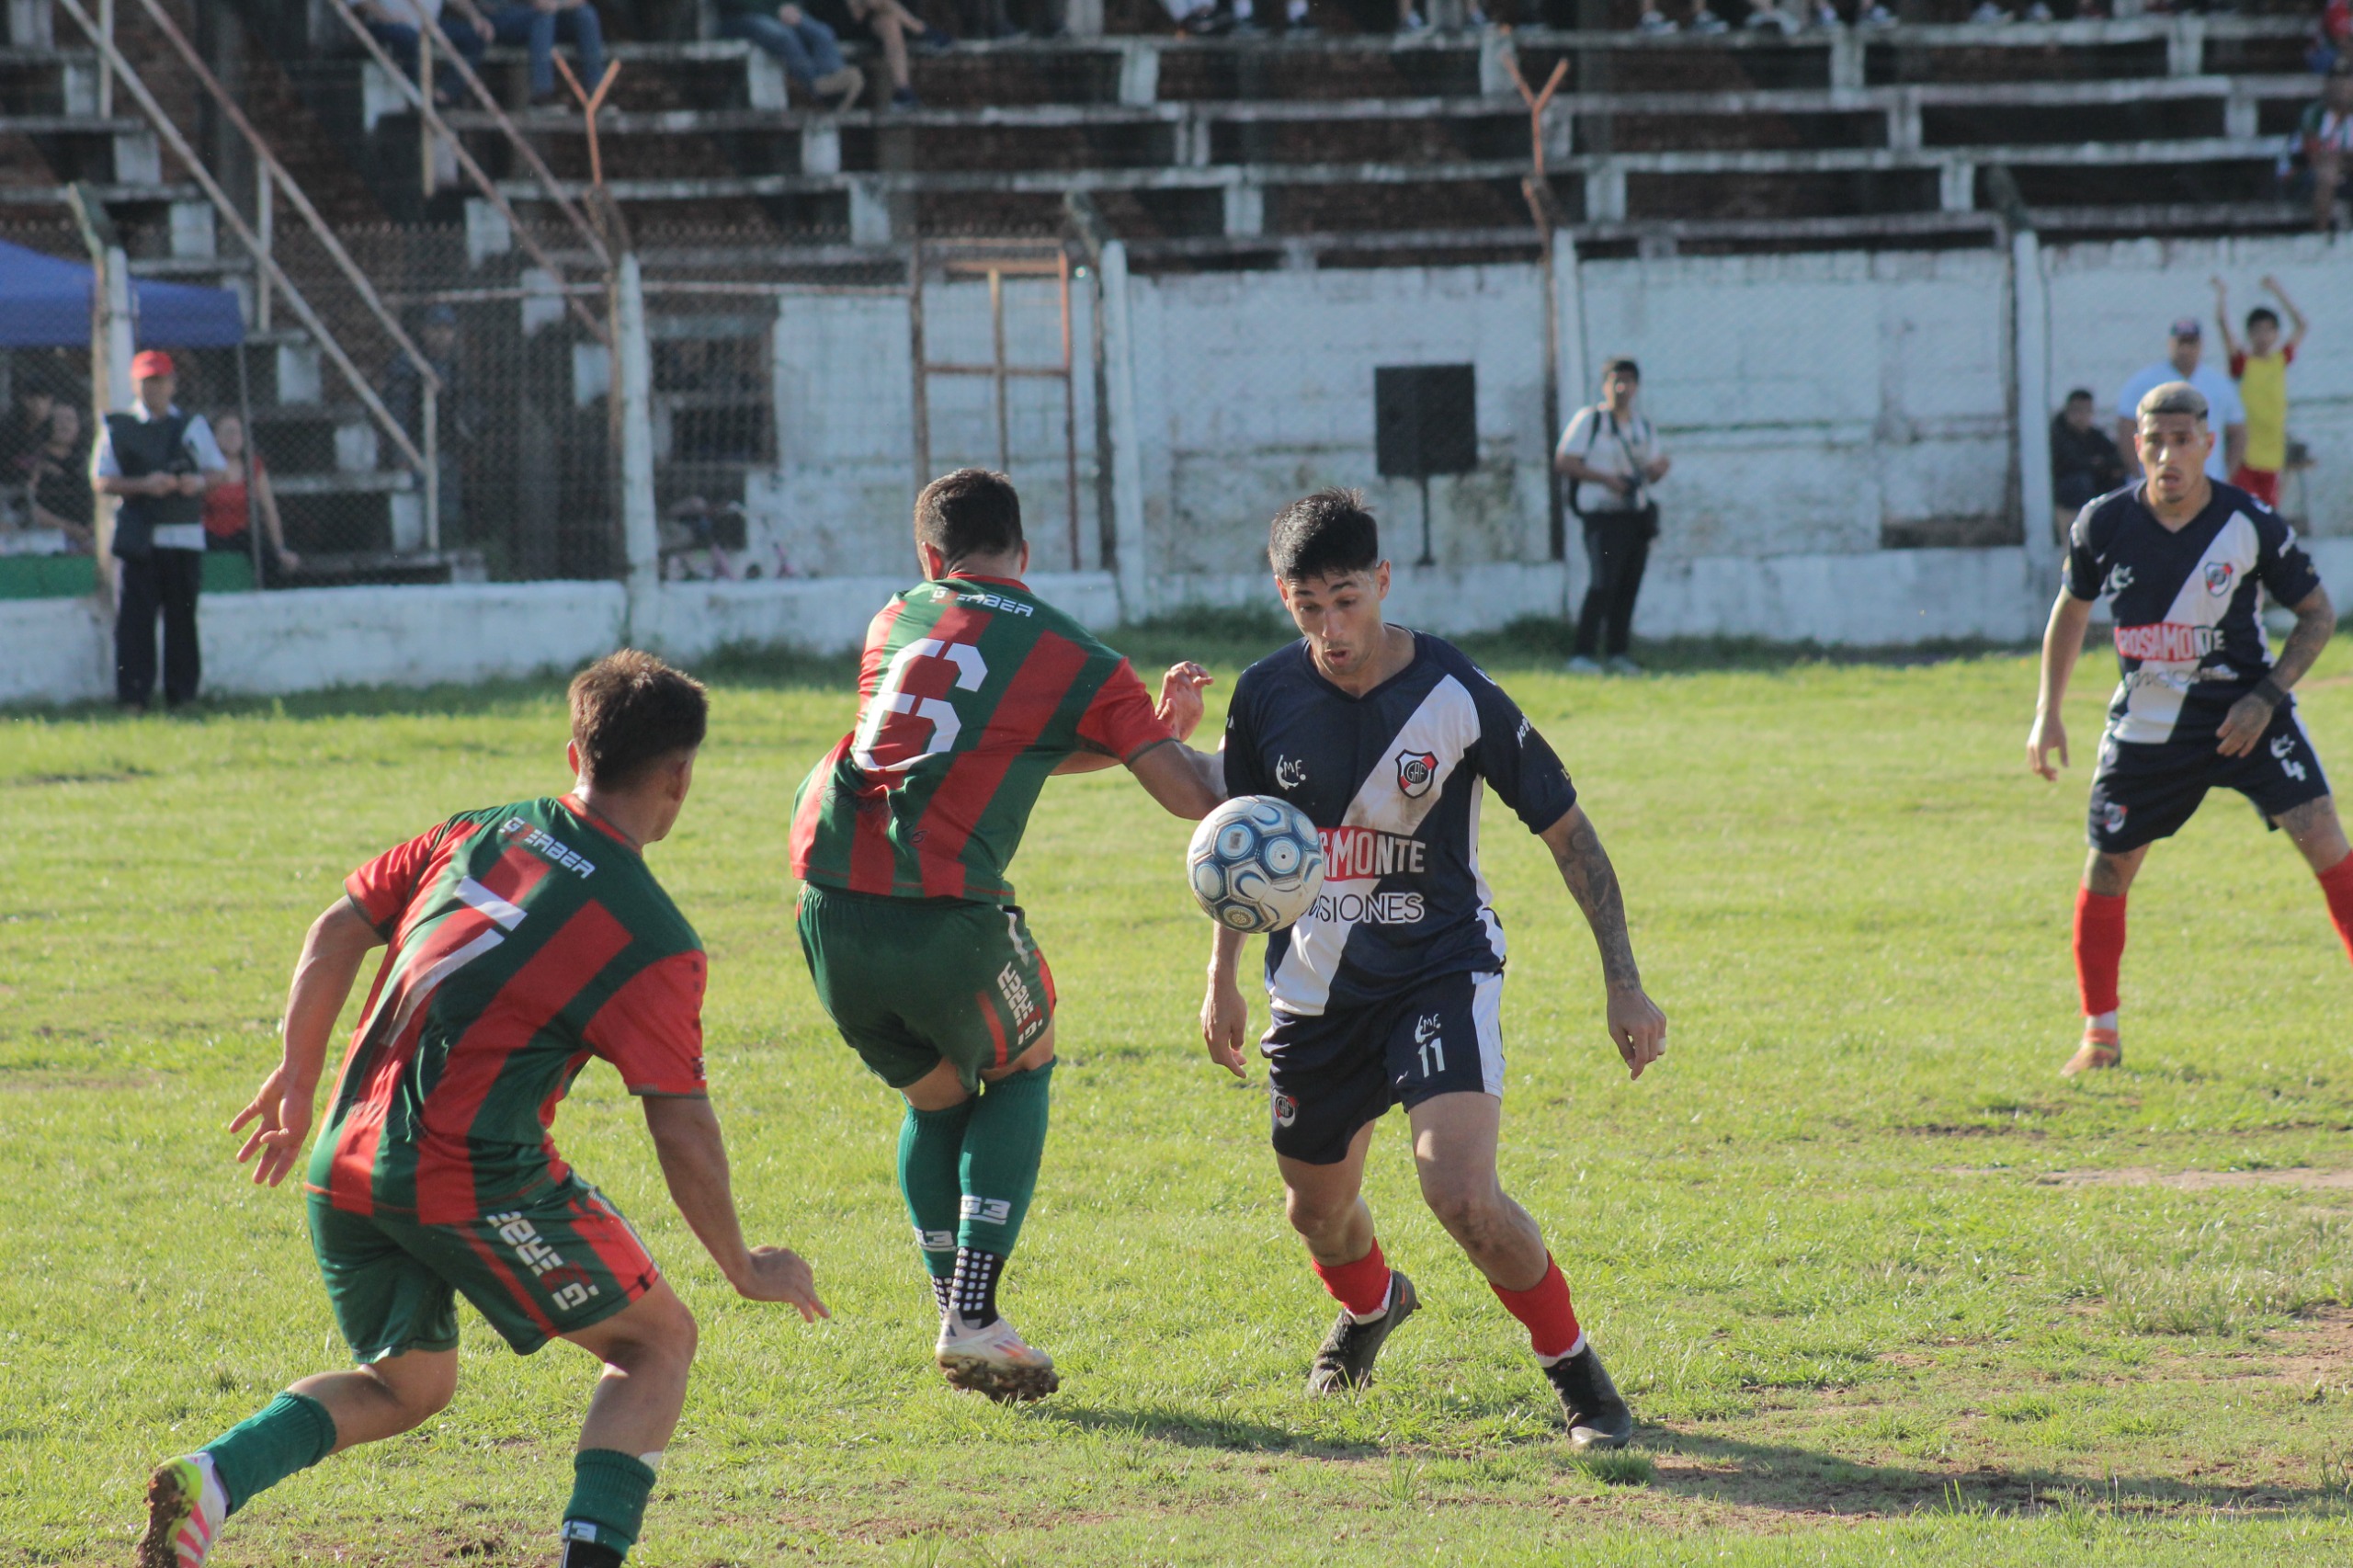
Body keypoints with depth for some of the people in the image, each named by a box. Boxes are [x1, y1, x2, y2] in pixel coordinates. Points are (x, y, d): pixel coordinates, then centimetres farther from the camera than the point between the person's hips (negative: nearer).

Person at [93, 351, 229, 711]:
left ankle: (181, 692, 9)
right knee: (134, 617, -9)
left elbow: (219, 469, 14)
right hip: (137, 536, -3)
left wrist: (200, 480, -8)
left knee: (183, 616, 3)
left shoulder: (193, 425, 15)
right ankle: (133, 695, -9)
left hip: (185, 535, 3)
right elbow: (101, 481, -1)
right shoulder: (118, 428, 5)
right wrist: (143, 485, -15)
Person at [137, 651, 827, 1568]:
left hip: (347, 1166, 6)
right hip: (477, 1176, -6)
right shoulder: (655, 941, -5)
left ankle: (212, 1478, 0)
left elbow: (337, 932, 13)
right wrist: (744, 1271, 7)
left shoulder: (479, 835, 11)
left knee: (406, 1384, 24)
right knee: (657, 1341, 11)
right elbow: (684, 1133, -6)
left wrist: (300, 1074, 25)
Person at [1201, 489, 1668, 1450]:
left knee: (1461, 1191, -24)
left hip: (1442, 973, -4)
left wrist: (1623, 982, -9)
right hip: (1316, 990, 4)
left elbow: (1567, 832, -8)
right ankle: (1371, 1303, 54)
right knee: (1317, 1208, 18)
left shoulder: (1456, 697, -17)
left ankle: (1575, 1369, -3)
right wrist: (1222, 978, 11)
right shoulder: (1267, 697, -7)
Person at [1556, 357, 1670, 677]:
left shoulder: (1644, 428, 16)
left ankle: (1616, 653, 17)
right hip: (1602, 515, -6)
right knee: (1604, 583, -17)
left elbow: (1651, 471, 20)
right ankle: (1583, 655, -18)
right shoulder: (1588, 420, -1)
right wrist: (1605, 478, -17)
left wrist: (1659, 469, -5)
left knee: (1629, 586, 7)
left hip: (1637, 515, 6)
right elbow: (1563, 462, -7)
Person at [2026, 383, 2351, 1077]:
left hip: (2244, 711, -2)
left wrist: (2266, 696, -14)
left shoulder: (2251, 525, -13)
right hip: (2147, 726, 2)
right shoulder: (2105, 524, -8)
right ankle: (2100, 1036, 20)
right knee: (2106, 871, 2)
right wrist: (2048, 712, 6)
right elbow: (2071, 609, 10)